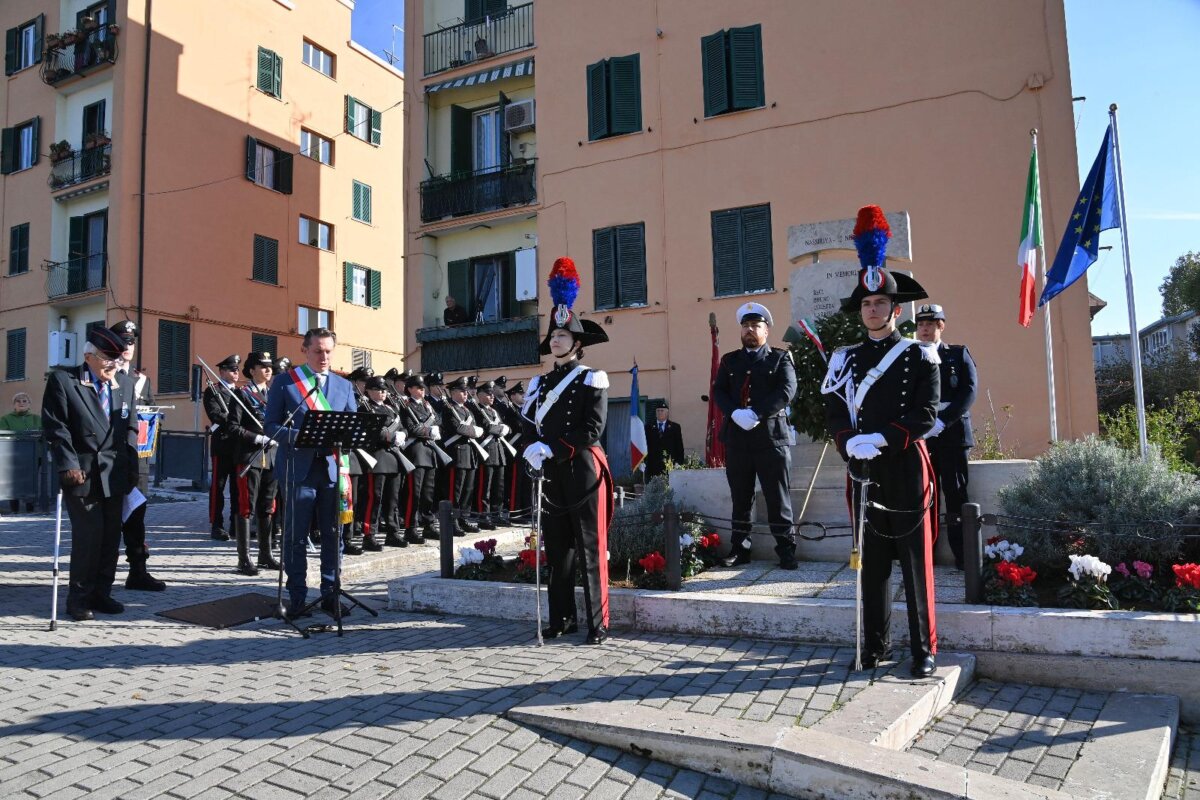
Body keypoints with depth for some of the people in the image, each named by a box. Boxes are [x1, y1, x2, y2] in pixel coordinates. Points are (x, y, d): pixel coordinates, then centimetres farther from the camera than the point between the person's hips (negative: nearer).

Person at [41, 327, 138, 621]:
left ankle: (101, 593, 19)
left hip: (114, 475, 5)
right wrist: (69, 465, -14)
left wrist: (132, 467, 6)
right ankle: (79, 598, 8)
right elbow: (55, 427, -7)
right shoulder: (62, 380, -3)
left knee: (112, 535, 7)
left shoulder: (125, 383, 11)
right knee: (88, 535, -6)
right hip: (81, 474, -5)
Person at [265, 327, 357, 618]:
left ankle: (330, 593, 19)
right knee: (296, 536, 3)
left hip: (333, 468, 3)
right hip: (298, 468, -3)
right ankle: (297, 596, 14)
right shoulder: (284, 381, 4)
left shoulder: (344, 385, 13)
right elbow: (272, 425, 0)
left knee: (333, 534, 7)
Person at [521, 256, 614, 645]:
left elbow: (591, 431, -12)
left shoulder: (592, 380, -3)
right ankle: (562, 618, 21)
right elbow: (530, 426, 12)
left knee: (590, 549, 0)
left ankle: (598, 624, 8)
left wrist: (551, 449, -17)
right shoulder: (540, 383, 15)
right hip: (551, 475, 6)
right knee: (556, 550, 11)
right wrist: (533, 450, -9)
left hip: (582, 472, -6)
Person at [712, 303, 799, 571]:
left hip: (772, 436, -3)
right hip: (737, 436, 3)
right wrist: (735, 413, -13)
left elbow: (787, 391, -7)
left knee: (778, 498, 0)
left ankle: (786, 551, 7)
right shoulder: (729, 360, 16)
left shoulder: (780, 358, 7)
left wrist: (756, 414, -18)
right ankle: (740, 549, 16)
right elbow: (718, 391, 6)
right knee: (740, 498, 9)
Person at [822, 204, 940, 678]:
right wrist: (850, 443, -13)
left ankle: (923, 650, 11)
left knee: (915, 563, 2)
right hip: (863, 473, 3)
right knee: (872, 563, 10)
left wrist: (882, 438, -19)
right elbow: (834, 415, 6)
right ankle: (875, 645, 20)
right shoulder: (845, 360, 11)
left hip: (906, 470, -3)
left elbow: (925, 414, -7)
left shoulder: (920, 356, 2)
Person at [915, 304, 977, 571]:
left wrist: (941, 421, -16)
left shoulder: (958, 354, 8)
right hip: (919, 436, 2)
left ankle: (963, 556, 3)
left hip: (952, 434, -1)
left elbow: (969, 391, -4)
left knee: (955, 496, -2)